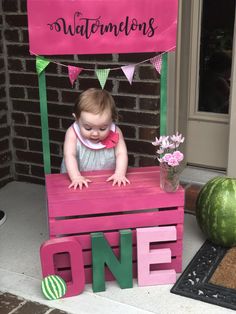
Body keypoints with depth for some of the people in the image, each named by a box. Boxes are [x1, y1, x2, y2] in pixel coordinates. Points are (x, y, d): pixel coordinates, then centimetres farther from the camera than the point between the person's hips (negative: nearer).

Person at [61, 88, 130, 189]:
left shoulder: (115, 133, -7)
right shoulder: (73, 133, -12)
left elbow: (121, 153, -10)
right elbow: (69, 155, -18)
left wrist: (120, 174, -25)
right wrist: (76, 177, -31)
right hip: (81, 182, -1)